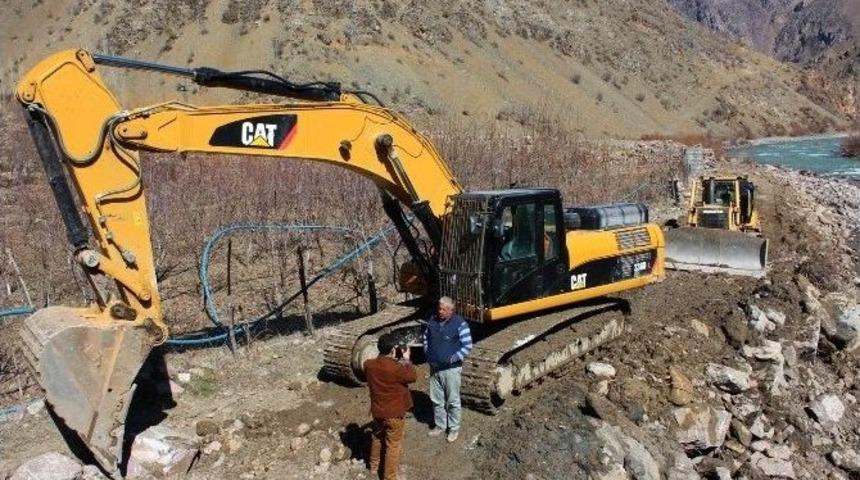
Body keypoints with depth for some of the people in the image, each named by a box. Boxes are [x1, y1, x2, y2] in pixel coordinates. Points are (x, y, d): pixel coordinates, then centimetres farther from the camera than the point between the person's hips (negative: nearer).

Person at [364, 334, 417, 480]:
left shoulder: (368, 365, -11)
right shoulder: (396, 368, -28)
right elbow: (413, 377, -10)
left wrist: (393, 359, 8)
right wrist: (406, 359, -2)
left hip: (377, 410, 5)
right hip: (394, 413, -5)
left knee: (377, 437, 28)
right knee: (393, 445, 11)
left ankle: (374, 466, 46)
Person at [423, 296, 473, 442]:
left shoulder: (460, 324, -16)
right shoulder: (433, 320, 0)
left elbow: (467, 347, -15)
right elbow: (425, 337, 16)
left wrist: (451, 359, -18)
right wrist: (427, 355, 3)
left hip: (451, 369, -5)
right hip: (434, 368, 5)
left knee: (453, 400, 7)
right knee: (436, 399, 16)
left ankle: (454, 428, 23)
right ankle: (439, 425, 34)